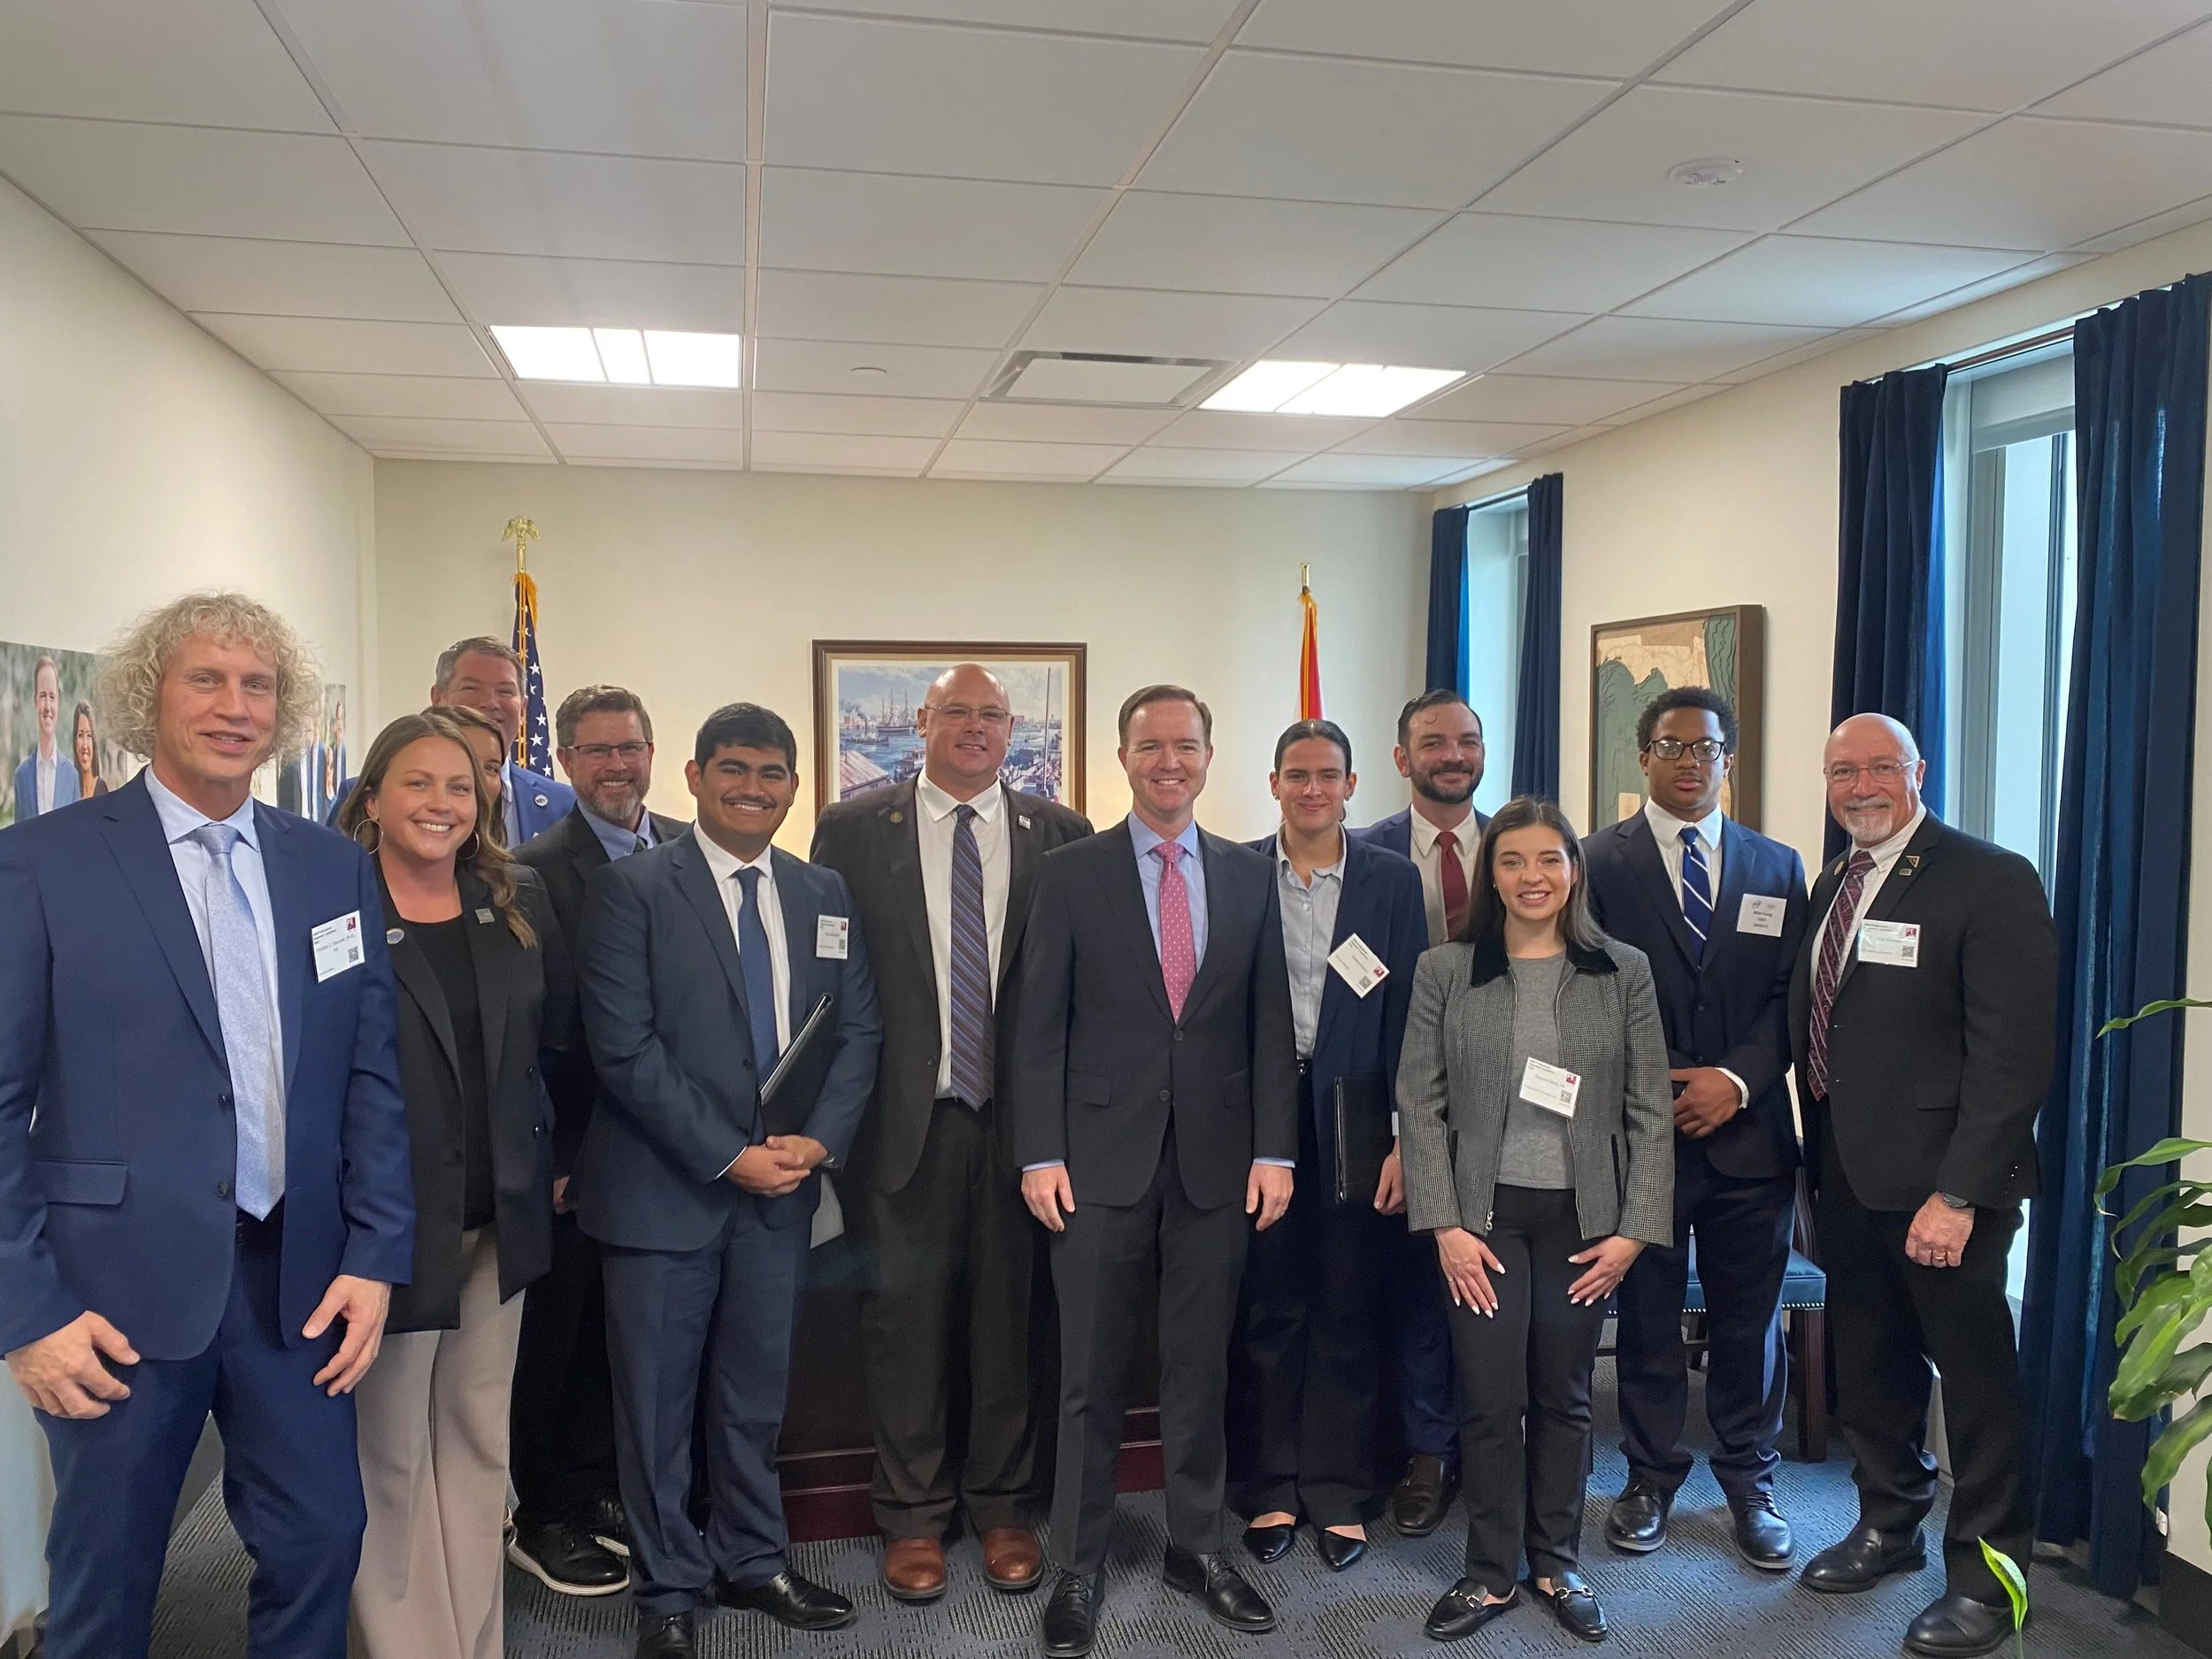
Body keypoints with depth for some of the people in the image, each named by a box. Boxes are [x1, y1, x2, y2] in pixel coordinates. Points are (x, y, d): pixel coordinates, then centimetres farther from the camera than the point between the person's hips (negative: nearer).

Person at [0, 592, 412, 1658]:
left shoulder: (334, 867, 5)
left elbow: (371, 1075, 6)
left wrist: (376, 1254, 0)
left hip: (298, 1275, 3)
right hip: (120, 1286, -3)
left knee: (321, 1542, 11)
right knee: (105, 1572, 14)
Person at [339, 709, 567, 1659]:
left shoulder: (519, 904, 6)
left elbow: (555, 1038, 12)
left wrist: (555, 1156, 8)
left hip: (500, 1217, 5)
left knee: (479, 1443, 15)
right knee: (390, 1454, 8)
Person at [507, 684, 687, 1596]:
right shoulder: (534, 872, -10)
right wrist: (544, 1157, -12)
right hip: (576, 1148, -4)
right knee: (558, 1333, 11)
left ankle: (598, 1489, 36)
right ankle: (543, 1520, 27)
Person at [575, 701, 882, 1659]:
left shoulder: (825, 895, 8)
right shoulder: (632, 889, -7)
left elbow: (859, 1029, 7)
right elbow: (624, 1049, -14)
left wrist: (819, 1140, -9)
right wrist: (729, 1157, -16)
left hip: (782, 1186, 4)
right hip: (663, 1188, -4)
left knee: (757, 1393, 17)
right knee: (658, 1400, 9)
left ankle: (752, 1562, 35)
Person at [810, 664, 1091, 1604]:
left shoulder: (1058, 836, 4)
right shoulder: (852, 830, 2)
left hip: (1019, 1117, 1)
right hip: (903, 1118, 0)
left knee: (1009, 1316, 11)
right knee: (905, 1317, 9)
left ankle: (1002, 1507, 29)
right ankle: (913, 1517, 27)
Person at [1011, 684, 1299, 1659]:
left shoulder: (1249, 877, 7)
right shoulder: (1070, 874, -1)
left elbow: (1270, 1023, 6)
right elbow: (1040, 1025, -2)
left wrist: (1274, 1151, 1)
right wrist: (1039, 1154, -7)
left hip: (1217, 1164, 2)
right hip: (1103, 1160, -2)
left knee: (1201, 1371, 13)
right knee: (1090, 1379, 7)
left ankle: (1196, 1545, 30)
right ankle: (1078, 1567, 22)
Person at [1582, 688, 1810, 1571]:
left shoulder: (1777, 866, 9)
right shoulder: (1598, 861, -1)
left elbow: (1791, 996, 4)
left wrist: (1737, 1079, -11)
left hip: (1749, 1129, 3)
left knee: (1749, 1321, 11)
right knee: (1648, 1315, 9)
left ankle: (1749, 1482, 29)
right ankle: (1651, 1476, 25)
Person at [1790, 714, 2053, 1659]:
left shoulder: (1991, 881, -12)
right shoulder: (1831, 887, 11)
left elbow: (2012, 1055, -17)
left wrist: (1957, 1193, -21)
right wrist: (1820, 1167, 9)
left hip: (1940, 1185, -7)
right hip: (1848, 1179, 7)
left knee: (1976, 1375, 7)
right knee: (1867, 1367, 19)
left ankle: (1983, 1574, 22)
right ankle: (1890, 1524, 37)